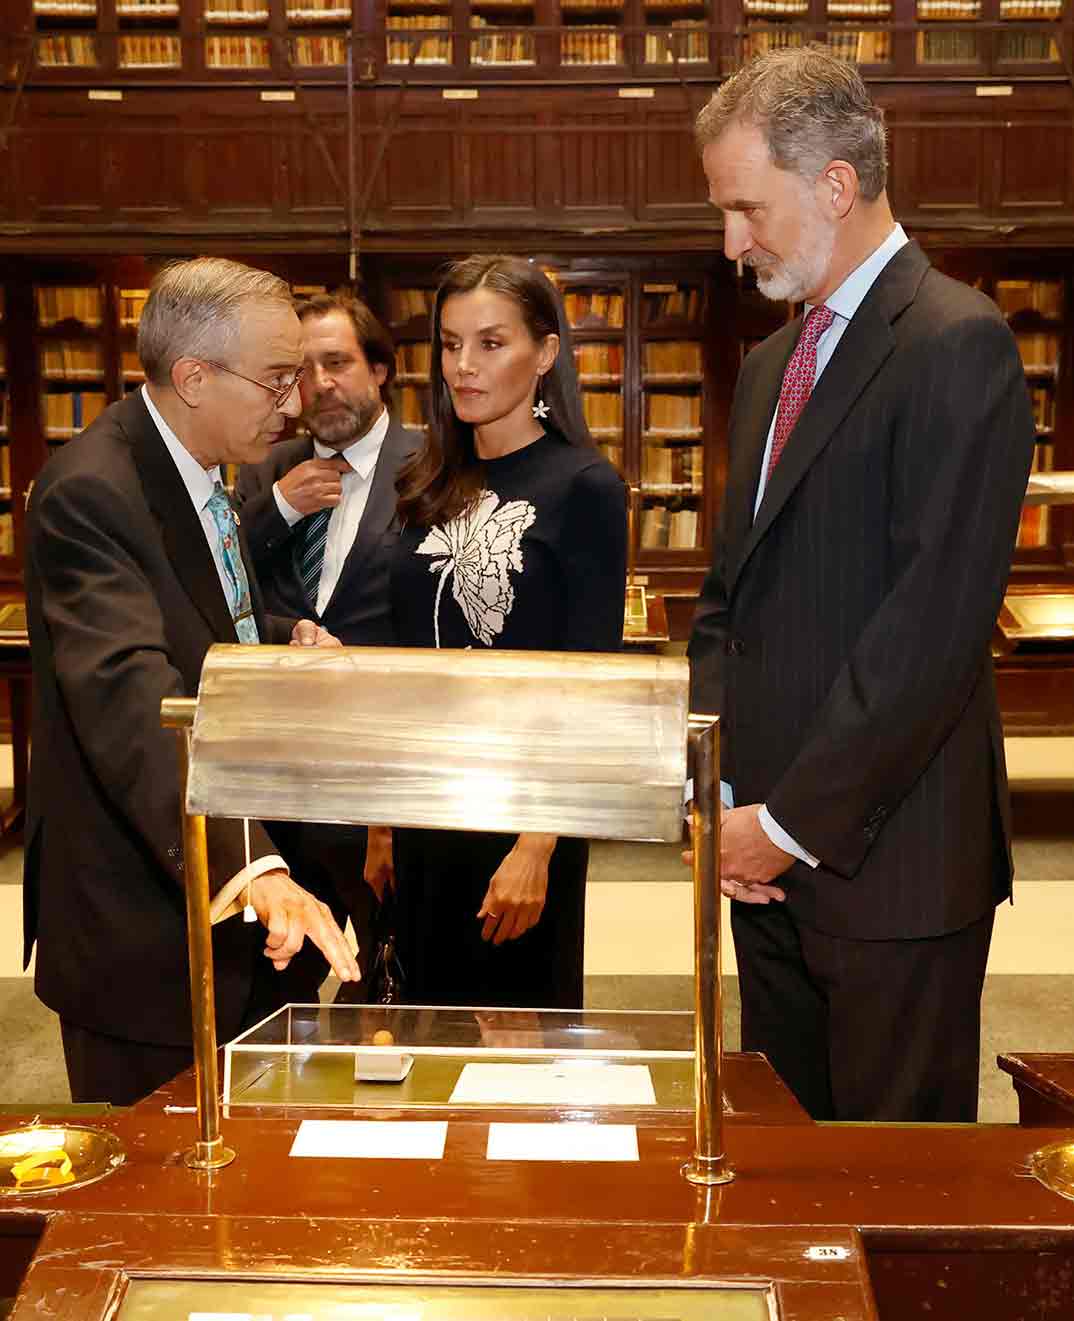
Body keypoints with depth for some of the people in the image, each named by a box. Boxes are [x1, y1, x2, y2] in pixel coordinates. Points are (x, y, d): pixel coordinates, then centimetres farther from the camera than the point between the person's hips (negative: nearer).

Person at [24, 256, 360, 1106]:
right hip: (144, 930, -9)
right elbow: (133, 701, -37)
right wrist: (257, 869, -47)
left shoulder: (202, 473, 9)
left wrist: (285, 641, 4)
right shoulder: (91, 492, -23)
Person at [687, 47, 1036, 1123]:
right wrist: (723, 793, 3)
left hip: (890, 861, -7)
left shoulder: (956, 344, -12)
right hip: (770, 853, 8)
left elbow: (936, 620, -19)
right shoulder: (770, 364, 16)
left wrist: (795, 821, -15)